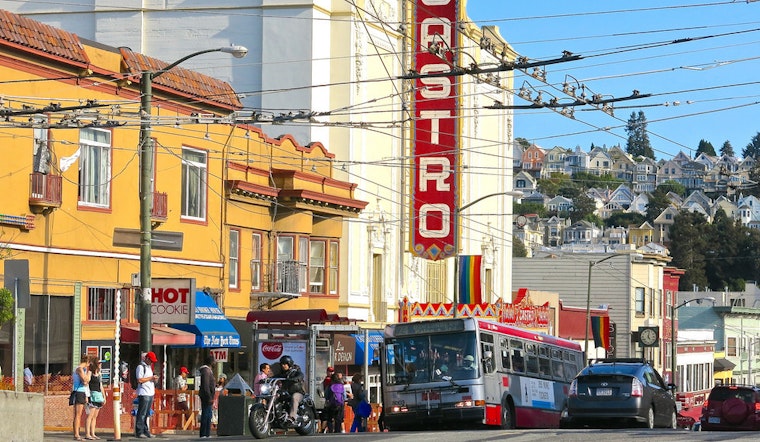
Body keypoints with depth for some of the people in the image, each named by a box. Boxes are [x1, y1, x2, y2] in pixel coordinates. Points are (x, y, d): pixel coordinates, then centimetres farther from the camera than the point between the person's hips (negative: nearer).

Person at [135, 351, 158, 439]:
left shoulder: (149, 367, 20)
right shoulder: (140, 367, -9)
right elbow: (140, 380, -17)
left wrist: (154, 379, 7)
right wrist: (151, 378, -15)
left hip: (150, 393, 9)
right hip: (143, 394, -9)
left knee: (147, 414, 11)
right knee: (142, 414, -9)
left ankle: (145, 431, 14)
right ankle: (139, 432, -8)